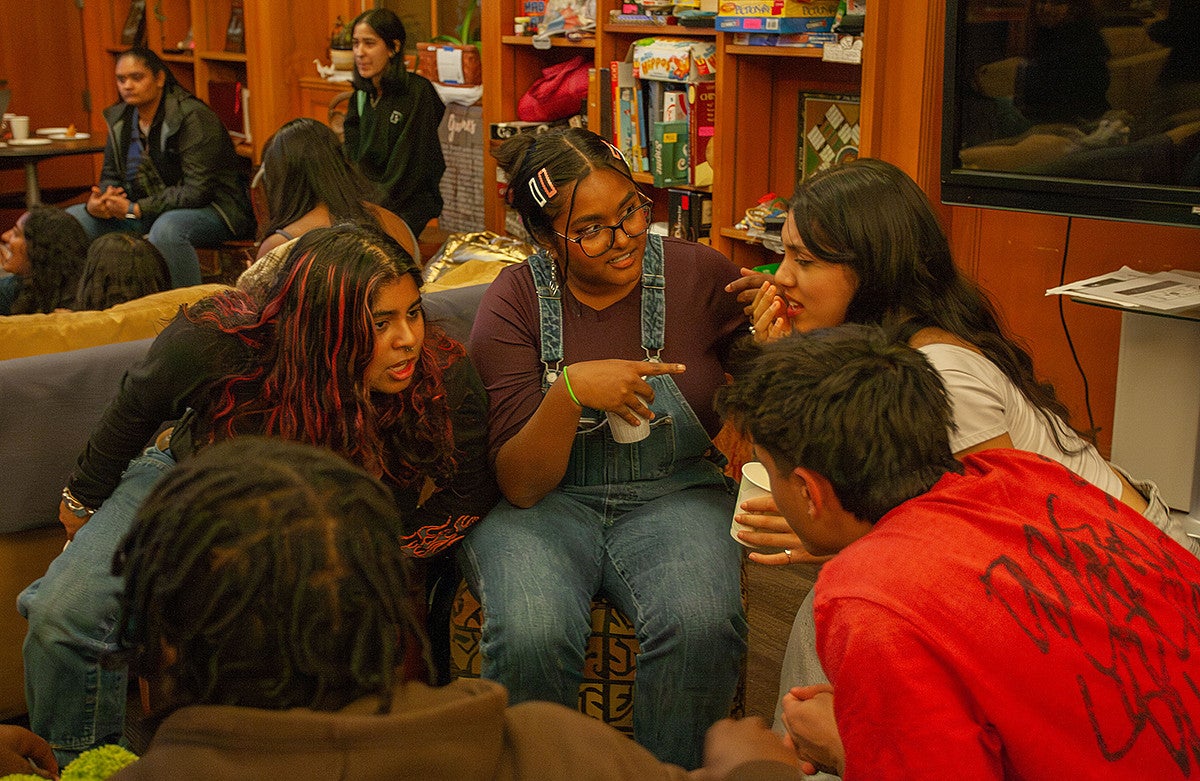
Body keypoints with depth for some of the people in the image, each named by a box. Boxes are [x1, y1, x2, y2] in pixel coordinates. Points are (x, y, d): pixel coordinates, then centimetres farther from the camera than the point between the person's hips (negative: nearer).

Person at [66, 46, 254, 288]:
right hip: (151, 212, 8)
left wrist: (135, 209, -24)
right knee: (72, 219, -1)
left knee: (167, 229, -41)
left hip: (210, 208, -8)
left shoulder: (193, 118, -18)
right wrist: (98, 202, -12)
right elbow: (111, 176, 13)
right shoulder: (120, 119, 6)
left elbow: (197, 191, -24)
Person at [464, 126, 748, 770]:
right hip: (548, 501, 0)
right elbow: (520, 486, -10)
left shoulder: (699, 275, -4)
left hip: (673, 495, 1)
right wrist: (570, 392, -27)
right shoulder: (515, 302, -5)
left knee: (701, 625, -31)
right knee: (532, 633, -32)